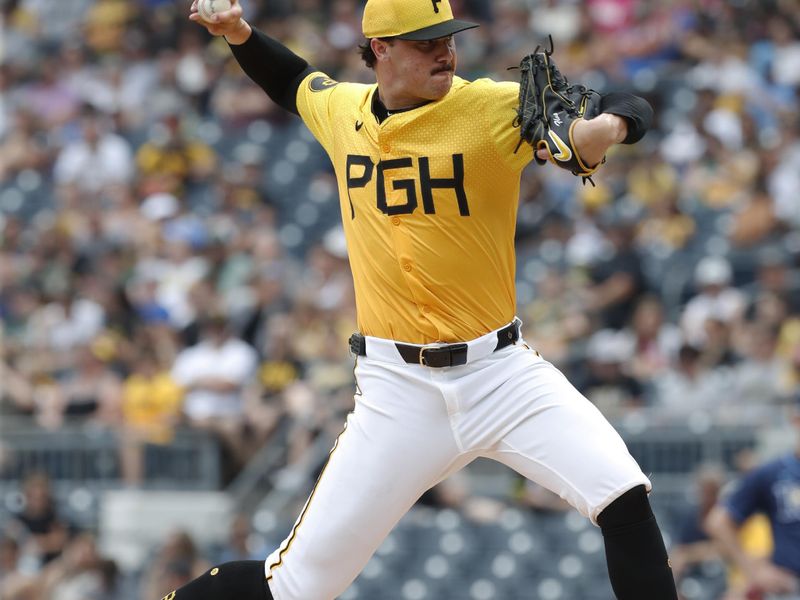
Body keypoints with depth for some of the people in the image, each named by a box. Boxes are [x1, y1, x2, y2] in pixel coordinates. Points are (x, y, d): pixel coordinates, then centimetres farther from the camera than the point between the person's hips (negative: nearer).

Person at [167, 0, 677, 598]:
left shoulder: (495, 108, -8)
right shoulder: (341, 111, 4)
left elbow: (632, 109, -11)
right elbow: (293, 81, 28)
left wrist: (606, 127, -33)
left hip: (503, 370, -1)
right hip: (398, 389, 1)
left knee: (626, 501, -20)